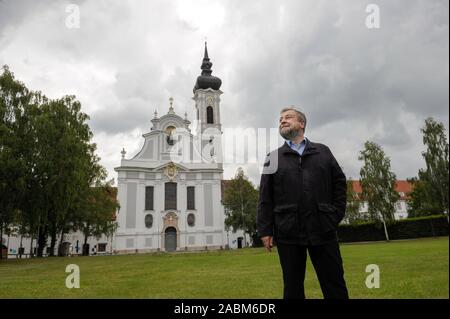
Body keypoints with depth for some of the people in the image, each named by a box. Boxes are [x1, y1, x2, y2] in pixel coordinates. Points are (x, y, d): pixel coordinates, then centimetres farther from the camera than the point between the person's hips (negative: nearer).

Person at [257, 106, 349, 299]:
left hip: (323, 229, 1)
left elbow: (339, 183, 12)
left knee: (335, 285, 5)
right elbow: (265, 198, 5)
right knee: (293, 287, 6)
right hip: (288, 233, 0)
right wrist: (265, 230, -3)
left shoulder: (323, 151, 14)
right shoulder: (273, 158, 11)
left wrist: (336, 215, 1)